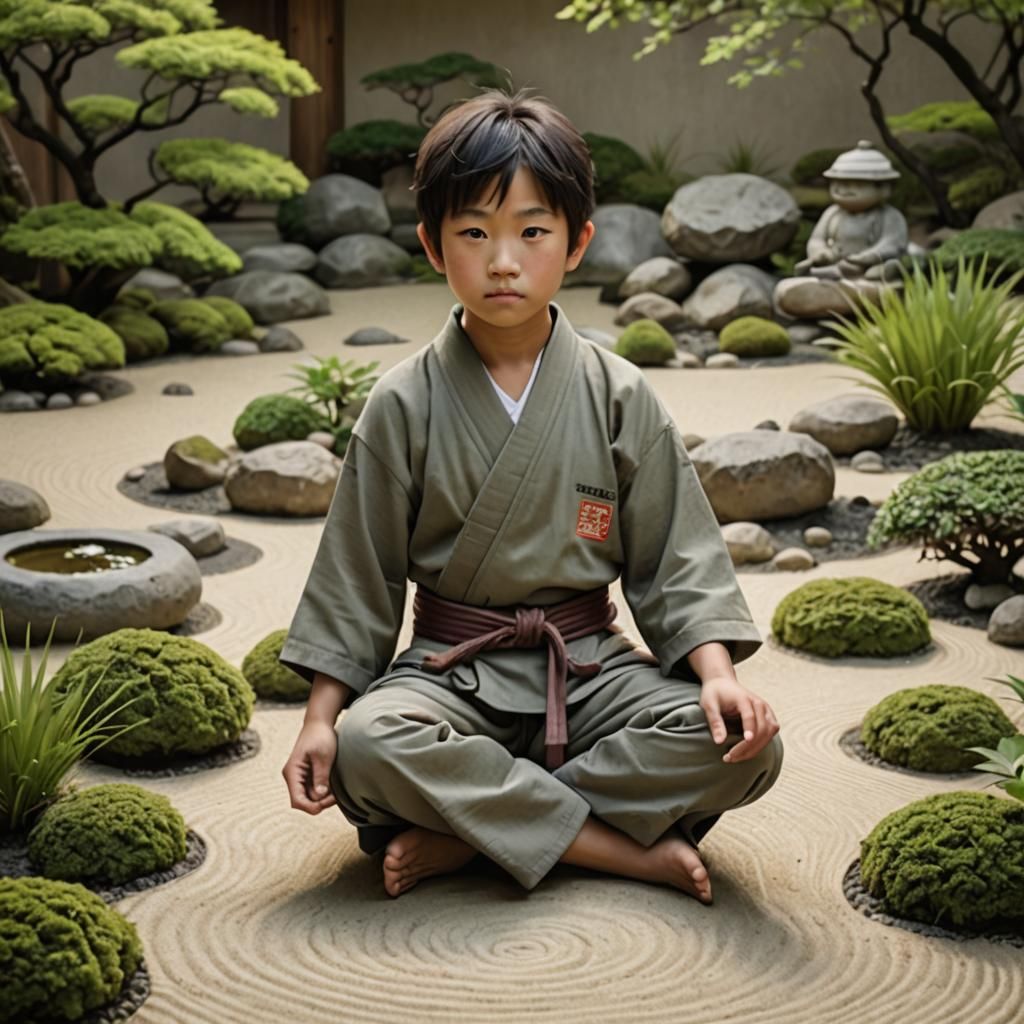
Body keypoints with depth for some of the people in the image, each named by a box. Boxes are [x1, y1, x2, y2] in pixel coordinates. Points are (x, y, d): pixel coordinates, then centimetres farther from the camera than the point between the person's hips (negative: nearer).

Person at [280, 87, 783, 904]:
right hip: (452, 674, -1)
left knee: (746, 746, -24)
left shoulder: (619, 398, 0)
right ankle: (631, 850, -25)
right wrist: (321, 716, -8)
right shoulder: (405, 407, -2)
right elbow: (358, 576, 2)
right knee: (366, 745, -34)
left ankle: (466, 831, -20)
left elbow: (676, 558, 1)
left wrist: (717, 671, -16)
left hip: (590, 666, 2)